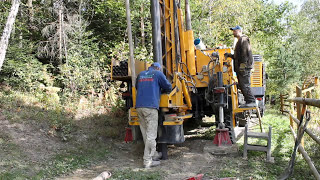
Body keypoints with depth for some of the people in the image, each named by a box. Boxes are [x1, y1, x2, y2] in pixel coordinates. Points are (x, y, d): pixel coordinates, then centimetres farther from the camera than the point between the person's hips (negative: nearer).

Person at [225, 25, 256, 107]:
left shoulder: (243, 39, -6)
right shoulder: (239, 41, 26)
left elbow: (245, 53, -17)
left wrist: (243, 65, -22)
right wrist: (229, 55, 20)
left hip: (244, 67, -10)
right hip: (240, 68, 10)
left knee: (245, 85, -13)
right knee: (241, 85, 8)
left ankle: (252, 101, -12)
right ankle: (248, 101, 11)